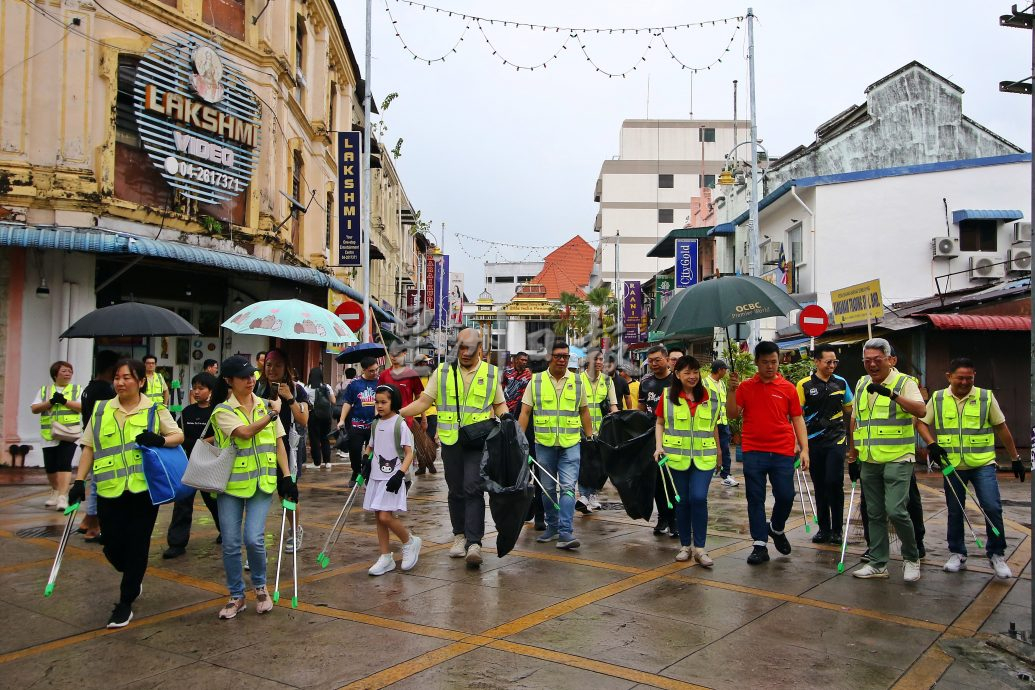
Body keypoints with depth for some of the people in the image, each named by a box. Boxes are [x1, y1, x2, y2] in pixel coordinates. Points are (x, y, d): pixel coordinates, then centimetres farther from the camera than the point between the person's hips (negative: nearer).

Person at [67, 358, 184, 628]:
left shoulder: (155, 410, 1)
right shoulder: (101, 410, 7)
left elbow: (179, 436, 2)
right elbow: (89, 448, 10)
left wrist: (160, 440, -19)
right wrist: (79, 481, 3)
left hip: (144, 489, -2)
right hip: (109, 491, 2)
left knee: (137, 546, 3)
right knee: (112, 547, 5)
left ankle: (126, 602, 17)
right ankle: (133, 580, 37)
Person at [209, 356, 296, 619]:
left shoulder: (266, 405, 6)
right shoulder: (223, 410, -5)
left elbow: (278, 442, 7)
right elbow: (245, 432, -22)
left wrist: (287, 476, 1)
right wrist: (273, 414, -13)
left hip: (262, 482, 1)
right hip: (231, 483, -1)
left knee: (254, 539, -10)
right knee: (230, 544, 3)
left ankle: (260, 587, 16)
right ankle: (236, 596, 22)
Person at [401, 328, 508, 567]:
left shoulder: (491, 373, 5)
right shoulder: (442, 372, 5)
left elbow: (499, 404, 12)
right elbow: (424, 401, 3)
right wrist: (396, 414, -8)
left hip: (479, 442, -2)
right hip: (451, 441, 2)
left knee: (473, 490, -11)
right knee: (456, 491, 11)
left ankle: (474, 543, -11)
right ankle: (460, 535, 27)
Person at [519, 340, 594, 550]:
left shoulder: (578, 381, 6)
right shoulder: (536, 381, 3)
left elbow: (584, 412, 13)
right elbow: (525, 412, 2)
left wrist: (590, 437, 10)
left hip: (570, 444, 0)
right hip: (544, 443, 1)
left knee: (568, 487, -9)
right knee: (548, 489, 11)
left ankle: (565, 532, -9)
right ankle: (552, 527, 26)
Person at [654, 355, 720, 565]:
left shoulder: (709, 397, 5)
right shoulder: (668, 397, 0)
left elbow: (714, 426, 14)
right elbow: (660, 424, 6)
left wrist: (718, 452, 17)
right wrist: (659, 446, -7)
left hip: (704, 458, 0)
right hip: (677, 458, 0)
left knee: (699, 499, -11)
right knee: (682, 501, 6)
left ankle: (699, 548, 0)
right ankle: (685, 545, 20)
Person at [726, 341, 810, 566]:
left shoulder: (788, 388, 4)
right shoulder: (745, 387, 4)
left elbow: (797, 419, 6)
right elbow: (732, 415, 0)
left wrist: (804, 449, -1)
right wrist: (732, 390, -13)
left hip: (783, 452, 0)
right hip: (754, 452, 0)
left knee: (786, 496, -1)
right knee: (756, 499, 4)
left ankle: (776, 528, 29)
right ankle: (760, 545, 13)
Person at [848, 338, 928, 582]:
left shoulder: (904, 382, -6)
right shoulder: (861, 384, 12)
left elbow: (921, 410, -23)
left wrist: (892, 394, -34)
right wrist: (854, 449, 21)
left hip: (897, 459, -6)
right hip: (869, 461, 6)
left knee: (895, 510, -13)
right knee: (875, 514, 10)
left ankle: (911, 558, 9)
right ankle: (878, 564, 19)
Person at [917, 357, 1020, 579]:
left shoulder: (986, 397, -1)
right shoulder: (937, 399, 1)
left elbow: (1001, 428, 7)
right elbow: (921, 423, 7)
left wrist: (1015, 457, 11)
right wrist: (931, 444, -10)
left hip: (983, 463, -1)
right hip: (952, 466, 1)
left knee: (992, 508, -9)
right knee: (955, 511, 9)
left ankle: (997, 555, 9)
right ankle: (957, 555, 22)